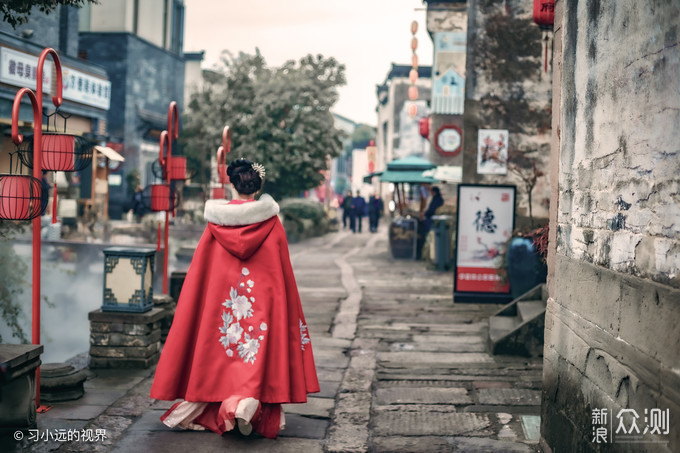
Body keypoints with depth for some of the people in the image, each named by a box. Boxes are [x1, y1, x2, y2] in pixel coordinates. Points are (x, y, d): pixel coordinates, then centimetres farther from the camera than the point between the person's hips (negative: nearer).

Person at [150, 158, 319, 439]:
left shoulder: (217, 219, 0)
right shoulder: (270, 221, -3)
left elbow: (203, 265, 3)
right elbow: (282, 266, -1)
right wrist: (284, 302, 9)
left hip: (221, 292, 2)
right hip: (262, 293, -2)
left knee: (225, 344, 12)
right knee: (260, 347, 0)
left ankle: (225, 410, 12)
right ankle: (251, 404, -19)